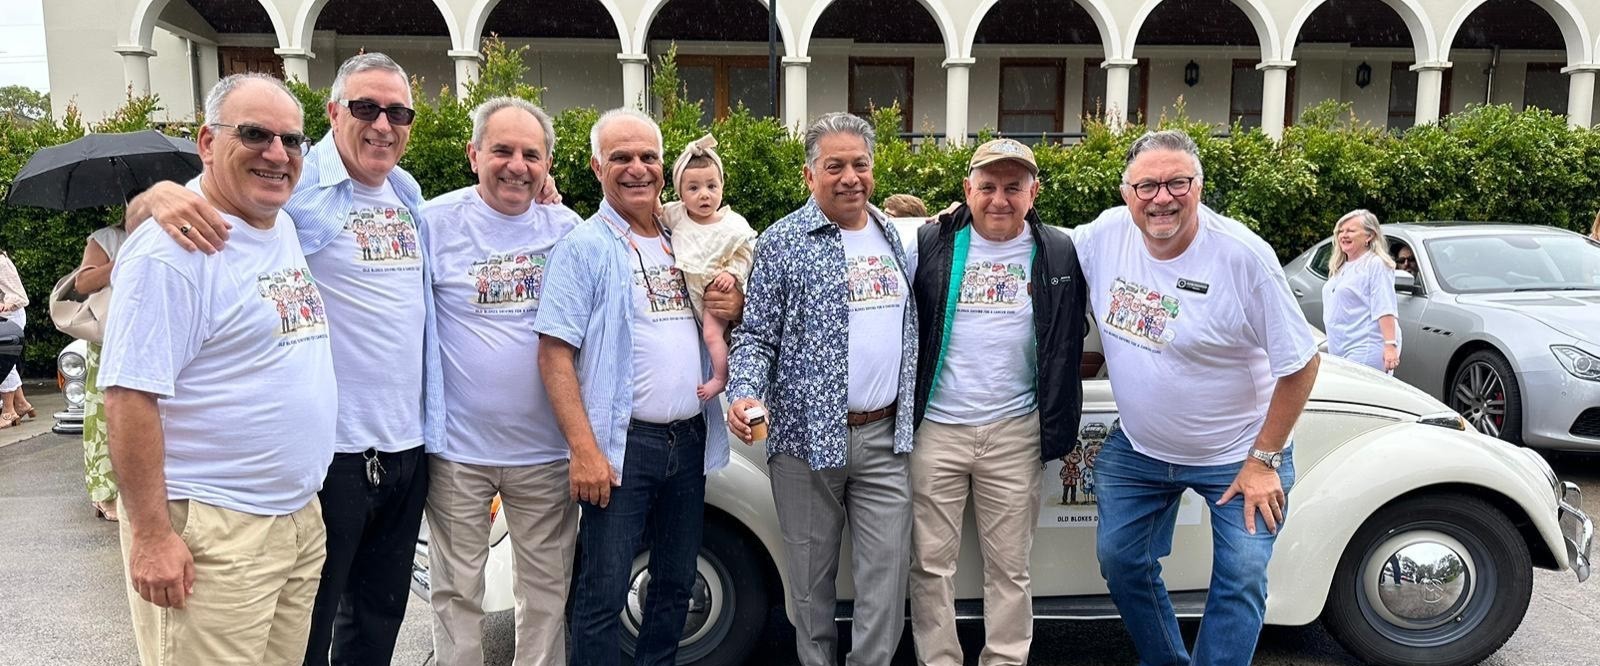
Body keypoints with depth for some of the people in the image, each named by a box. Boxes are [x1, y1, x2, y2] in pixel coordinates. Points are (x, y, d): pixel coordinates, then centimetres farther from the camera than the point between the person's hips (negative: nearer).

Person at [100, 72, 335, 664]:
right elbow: (128, 398, -18)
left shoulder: (288, 228, 10)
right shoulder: (171, 249, -15)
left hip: (302, 515, 8)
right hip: (211, 530, -8)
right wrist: (151, 534, -18)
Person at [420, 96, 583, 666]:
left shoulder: (567, 228, 3)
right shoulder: (436, 222, -5)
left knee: (547, 586, 13)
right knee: (458, 590, 10)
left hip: (546, 448, 2)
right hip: (458, 448, -2)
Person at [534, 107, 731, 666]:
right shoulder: (584, 248, -6)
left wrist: (733, 310, 0)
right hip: (623, 446, -6)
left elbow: (716, 321, 24)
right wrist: (584, 450, -20)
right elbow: (554, 355, -12)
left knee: (676, 584, 16)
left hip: (690, 441, 6)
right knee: (603, 596, 1)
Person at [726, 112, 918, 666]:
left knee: (887, 574, 4)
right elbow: (755, 336, -3)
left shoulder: (893, 237, 12)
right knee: (812, 577, 9)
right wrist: (745, 394, -20)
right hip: (807, 435, -3)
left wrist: (908, 415, 13)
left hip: (885, 437, 4)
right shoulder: (782, 242, -3)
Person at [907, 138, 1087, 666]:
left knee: (1010, 568, 9)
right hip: (935, 429, 0)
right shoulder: (931, 245, 1)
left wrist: (1057, 432, 7)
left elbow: (1067, 349, 10)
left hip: (1015, 433, 0)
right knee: (931, 564, 6)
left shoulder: (1059, 255, 3)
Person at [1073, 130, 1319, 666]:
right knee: (1119, 559, 12)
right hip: (1137, 447, 4)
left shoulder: (1243, 255, -24)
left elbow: (1300, 363, -16)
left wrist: (1264, 461, -13)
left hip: (1236, 455, -4)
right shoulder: (1106, 233, -12)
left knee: (1241, 580, -1)